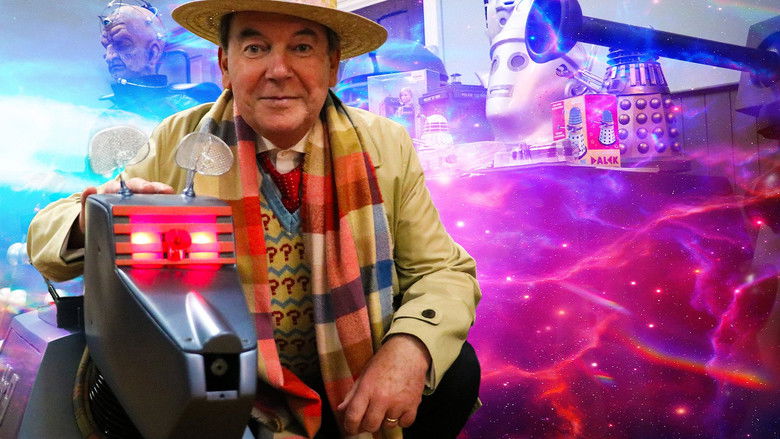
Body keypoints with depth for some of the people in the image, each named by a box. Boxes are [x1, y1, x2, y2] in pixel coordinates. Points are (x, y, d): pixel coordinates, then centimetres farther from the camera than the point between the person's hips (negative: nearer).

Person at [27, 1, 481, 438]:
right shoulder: (178, 144, -8)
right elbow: (48, 232, -1)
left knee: (455, 367, -23)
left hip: (354, 385, 1)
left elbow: (444, 271, -3)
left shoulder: (386, 147, -5)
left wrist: (409, 347, -26)